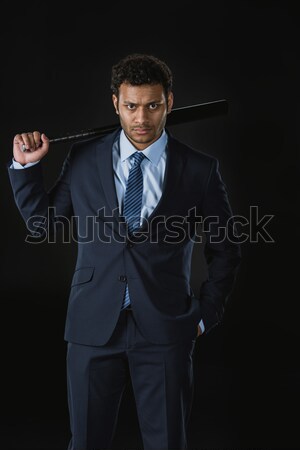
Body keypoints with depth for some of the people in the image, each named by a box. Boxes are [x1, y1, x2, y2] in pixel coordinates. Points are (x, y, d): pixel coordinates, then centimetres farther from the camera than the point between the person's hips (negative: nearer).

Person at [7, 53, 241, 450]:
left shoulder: (200, 169, -1)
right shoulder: (83, 159, 4)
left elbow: (225, 249, 7)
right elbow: (42, 223, 11)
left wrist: (206, 315, 4)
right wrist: (25, 166, 1)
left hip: (164, 329, -1)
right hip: (94, 325, 1)